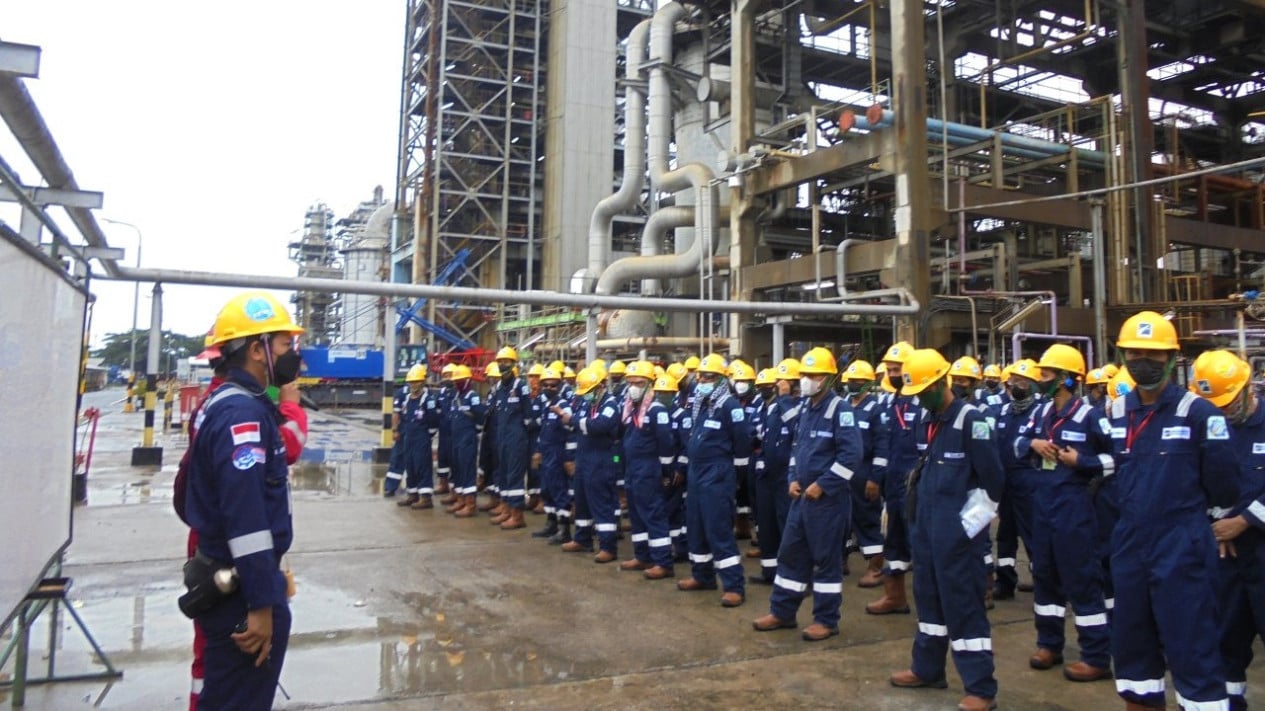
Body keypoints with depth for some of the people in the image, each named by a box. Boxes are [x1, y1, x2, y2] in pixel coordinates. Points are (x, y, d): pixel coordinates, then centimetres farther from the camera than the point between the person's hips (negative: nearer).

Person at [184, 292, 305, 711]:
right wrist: (261, 605, -25)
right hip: (242, 589, -10)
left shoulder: (227, 403, 12)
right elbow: (246, 515, -27)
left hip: (225, 579, 10)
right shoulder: (243, 412, -21)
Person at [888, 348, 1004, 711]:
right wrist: (920, 518, 18)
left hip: (954, 530, -8)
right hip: (925, 527, 8)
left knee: (963, 605, -2)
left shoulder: (970, 420, -14)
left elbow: (991, 479, -14)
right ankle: (927, 668, 32)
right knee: (929, 597, 17)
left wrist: (967, 523, -9)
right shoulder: (925, 420, 10)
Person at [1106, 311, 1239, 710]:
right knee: (1131, 642, 15)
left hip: (1182, 547, -6)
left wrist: (1188, 512, 7)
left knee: (1192, 648, 0)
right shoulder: (1117, 412, 6)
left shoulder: (1198, 412, -11)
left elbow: (1223, 482, -6)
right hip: (1130, 545, 6)